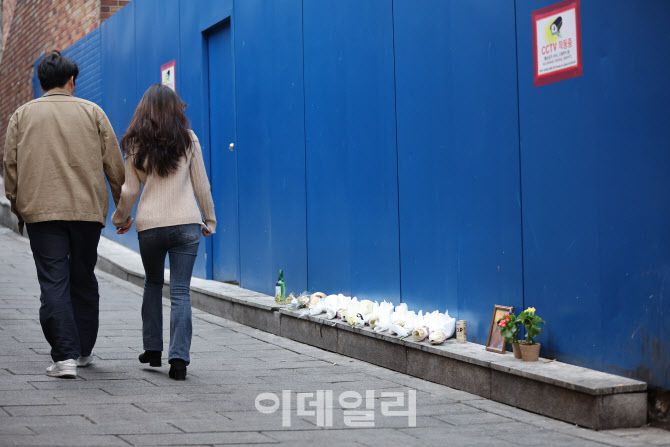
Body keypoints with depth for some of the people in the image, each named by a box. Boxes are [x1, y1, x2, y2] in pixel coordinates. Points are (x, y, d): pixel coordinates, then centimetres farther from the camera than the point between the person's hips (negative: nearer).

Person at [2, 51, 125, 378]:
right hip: (88, 209, 1)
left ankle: (64, 356, -14)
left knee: (53, 284, -4)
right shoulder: (92, 112, 7)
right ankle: (83, 350, 22)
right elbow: (114, 163, 7)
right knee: (83, 281, 14)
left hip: (41, 211, -1)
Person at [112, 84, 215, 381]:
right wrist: (209, 219, 15)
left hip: (149, 225, 1)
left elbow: (129, 191, 4)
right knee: (180, 291, 0)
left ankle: (152, 349, 23)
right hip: (187, 224, -1)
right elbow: (201, 185, 3)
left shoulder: (136, 144, 1)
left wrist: (120, 218, 22)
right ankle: (179, 358, -8)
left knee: (153, 285, 21)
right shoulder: (188, 139, 0)